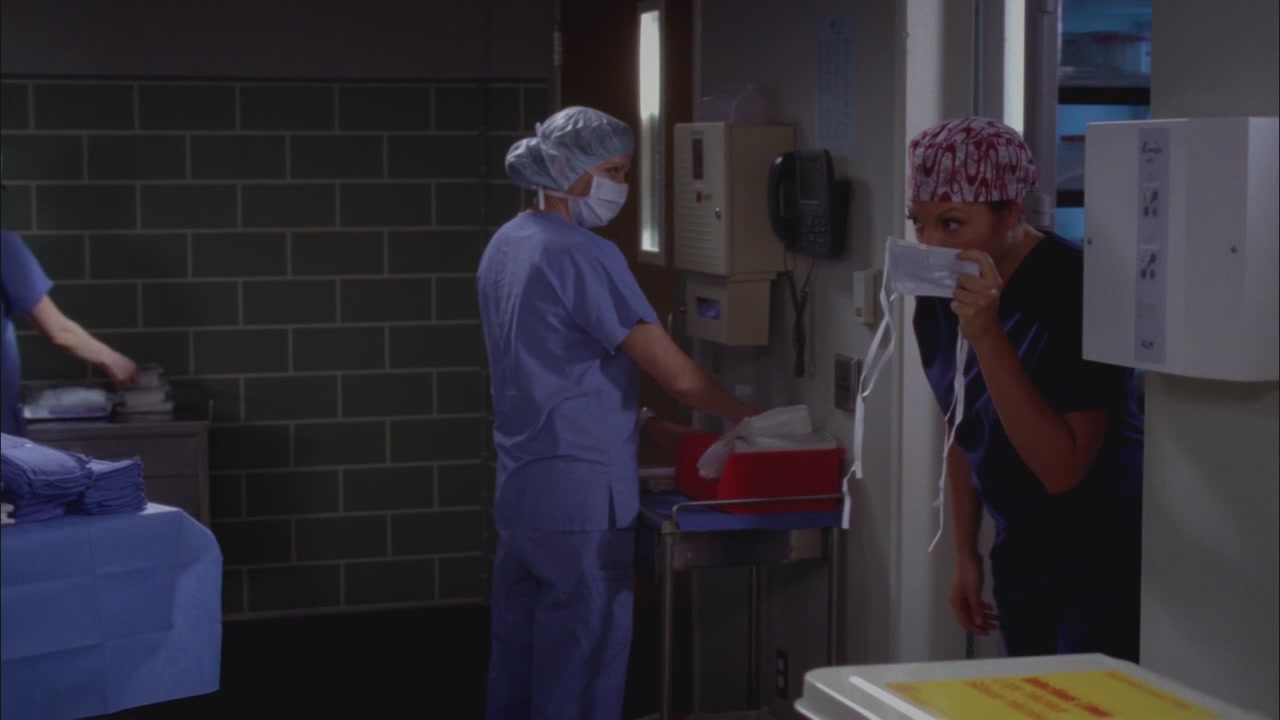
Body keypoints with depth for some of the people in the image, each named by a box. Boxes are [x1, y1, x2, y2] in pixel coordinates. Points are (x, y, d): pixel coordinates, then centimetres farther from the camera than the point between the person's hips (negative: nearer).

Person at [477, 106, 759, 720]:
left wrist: (644, 426, 15)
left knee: (518, 662, 14)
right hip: (579, 495, -9)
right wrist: (749, 417, 0)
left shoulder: (507, 245, 11)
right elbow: (679, 376, -16)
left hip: (519, 486, 9)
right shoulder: (582, 255, -16)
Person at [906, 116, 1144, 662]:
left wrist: (987, 336, -34)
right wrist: (965, 554, 13)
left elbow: (1061, 468, -29)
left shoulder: (1073, 289, -23)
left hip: (1109, 558, -7)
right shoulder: (940, 294, -2)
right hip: (1021, 555, 7)